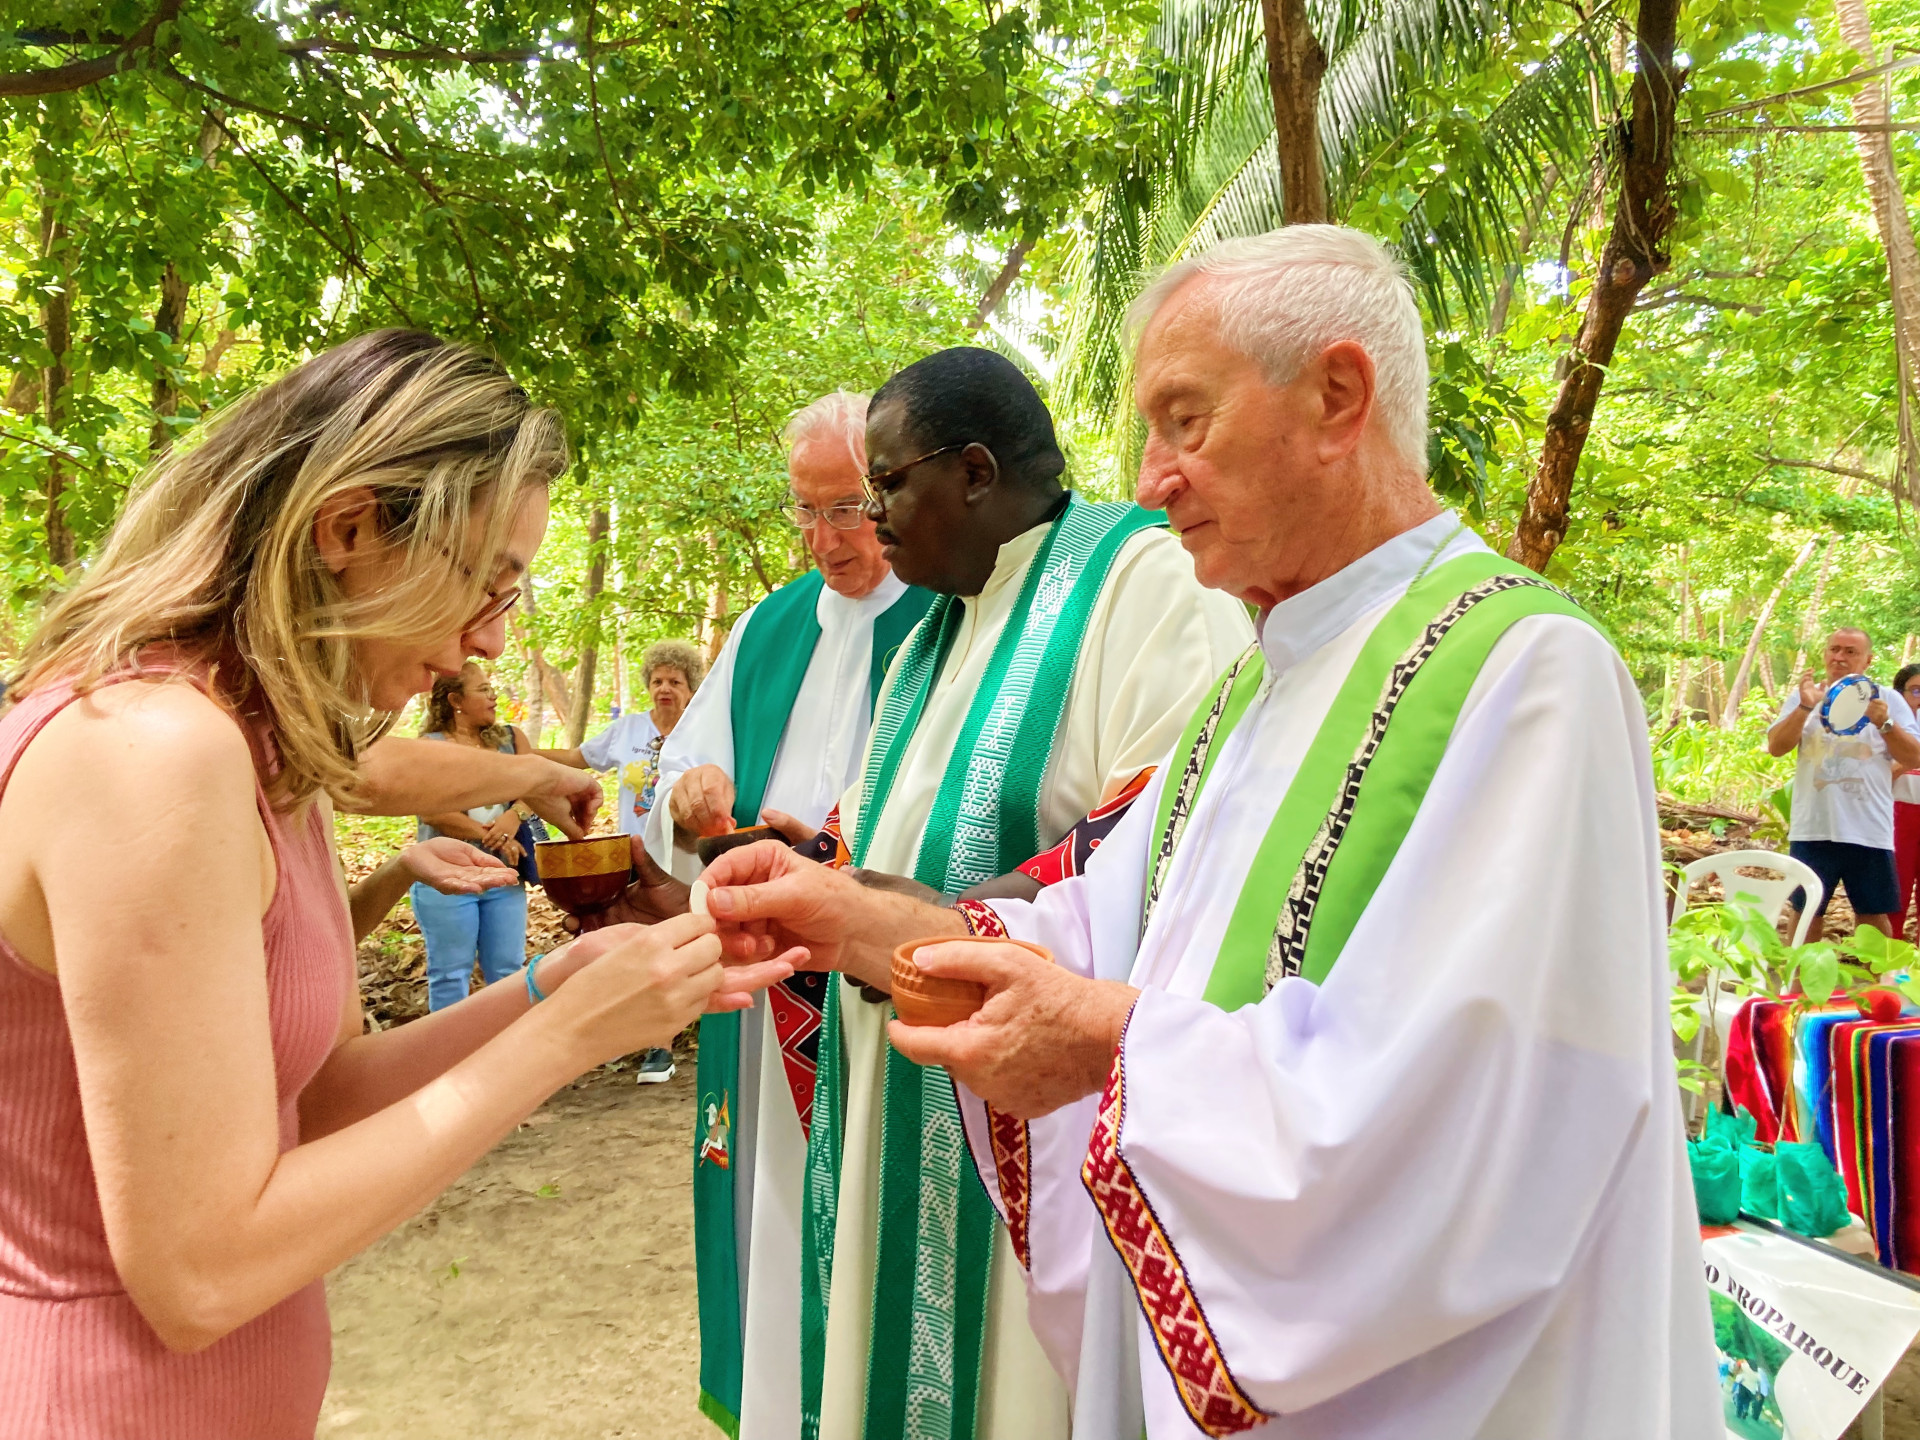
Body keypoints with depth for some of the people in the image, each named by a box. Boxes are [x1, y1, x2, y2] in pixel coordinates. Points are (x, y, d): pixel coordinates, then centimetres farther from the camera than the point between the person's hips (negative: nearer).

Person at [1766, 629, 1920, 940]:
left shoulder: (1888, 700, 6)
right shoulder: (1805, 696, 7)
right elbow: (1776, 747, -5)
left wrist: (1885, 723, -17)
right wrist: (1805, 707, -18)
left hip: (1870, 832, 0)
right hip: (1813, 829, 0)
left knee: (1873, 914, 9)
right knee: (1807, 911, 8)